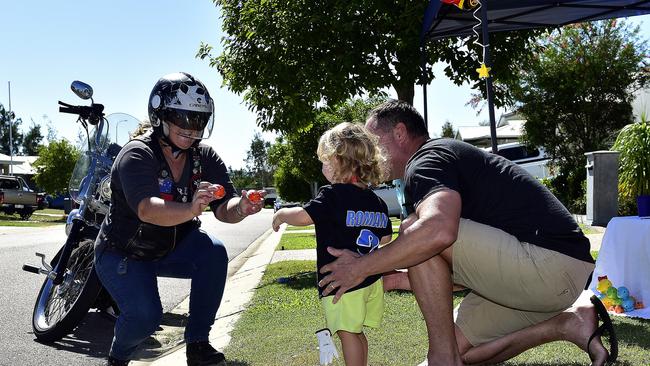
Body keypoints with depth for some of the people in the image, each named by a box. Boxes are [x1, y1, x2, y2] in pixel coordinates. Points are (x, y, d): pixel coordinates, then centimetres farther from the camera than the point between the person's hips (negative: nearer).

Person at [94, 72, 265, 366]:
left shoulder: (205, 158, -9)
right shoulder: (136, 155, -24)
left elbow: (223, 209, -17)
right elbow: (147, 210, -41)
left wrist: (241, 207, -41)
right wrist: (190, 210, -60)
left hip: (172, 248, 4)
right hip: (124, 253, -4)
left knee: (214, 252, -25)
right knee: (145, 315, -24)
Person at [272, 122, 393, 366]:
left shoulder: (333, 195, -15)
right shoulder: (377, 202, 8)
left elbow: (303, 216, -21)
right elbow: (386, 238, 15)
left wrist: (282, 214, -2)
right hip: (371, 280, 8)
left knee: (347, 333, 0)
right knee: (357, 332, 19)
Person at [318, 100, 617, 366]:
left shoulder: (425, 159, -10)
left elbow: (438, 230, -35)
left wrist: (363, 266, -21)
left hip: (551, 265, -10)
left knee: (414, 232, -19)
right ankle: (568, 323, 13)